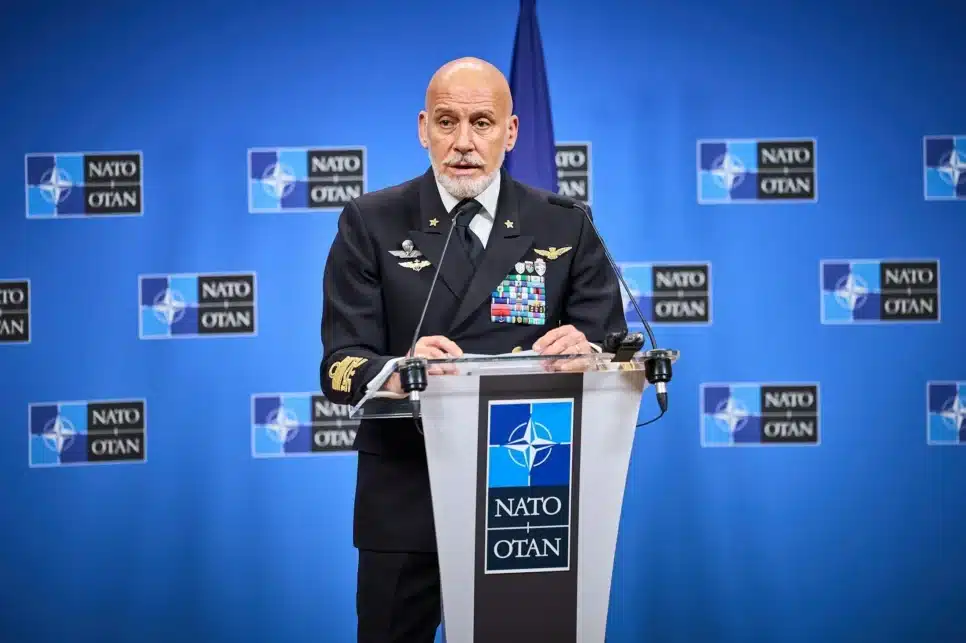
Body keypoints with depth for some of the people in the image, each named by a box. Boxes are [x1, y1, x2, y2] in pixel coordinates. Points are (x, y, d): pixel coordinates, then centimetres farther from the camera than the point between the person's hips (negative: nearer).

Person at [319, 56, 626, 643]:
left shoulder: (565, 227, 3)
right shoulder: (371, 224, 0)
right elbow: (341, 366, -7)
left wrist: (585, 352, -26)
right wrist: (402, 370, -30)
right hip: (405, 498, 0)